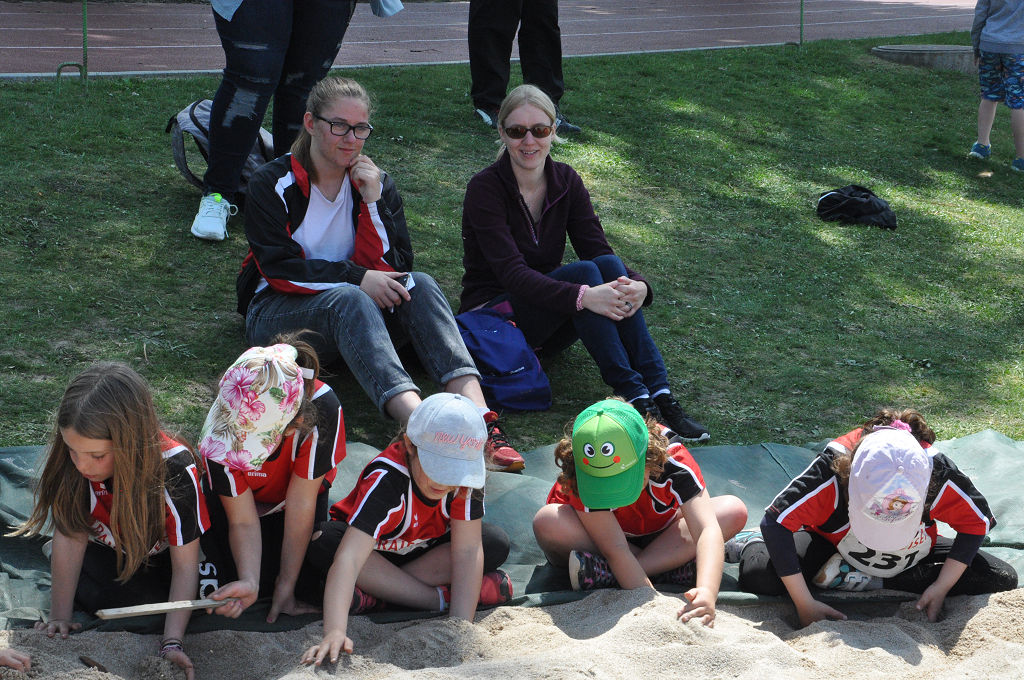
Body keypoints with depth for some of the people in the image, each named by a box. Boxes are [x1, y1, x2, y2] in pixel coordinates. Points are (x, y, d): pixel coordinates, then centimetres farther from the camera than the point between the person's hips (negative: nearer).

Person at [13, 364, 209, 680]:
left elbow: (185, 566, -29)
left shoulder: (176, 471, -36)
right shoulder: (70, 461, -31)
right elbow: (71, 536, -21)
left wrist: (172, 643, -37)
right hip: (102, 548, 1)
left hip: (159, 555, -1)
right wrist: (59, 617, -23)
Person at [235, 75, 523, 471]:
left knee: (419, 285, -26)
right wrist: (356, 278, -22)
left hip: (356, 313, 4)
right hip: (278, 312, -4)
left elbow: (393, 268, -3)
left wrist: (374, 201, -13)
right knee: (349, 299, -36)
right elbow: (280, 268, -13)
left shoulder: (375, 183, 8)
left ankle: (480, 418, -49)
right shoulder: (273, 185, -2)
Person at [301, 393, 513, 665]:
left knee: (496, 545, -24)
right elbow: (348, 558, -48)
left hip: (425, 548, 3)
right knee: (324, 543, -36)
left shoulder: (467, 474, -26)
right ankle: (441, 597, -28)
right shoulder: (385, 480, -38)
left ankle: (375, 594, -24)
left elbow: (467, 551, -27)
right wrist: (334, 631, -62)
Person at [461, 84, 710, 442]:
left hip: (549, 319, 5)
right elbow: (511, 272, -28)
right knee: (583, 272, -30)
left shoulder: (566, 181, 0)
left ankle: (660, 393, -33)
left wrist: (638, 285, -31)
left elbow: (599, 248, -8)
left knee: (610, 267, -25)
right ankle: (635, 398, -37)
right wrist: (582, 296, -42)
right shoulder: (486, 188, -17)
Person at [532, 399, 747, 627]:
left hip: (659, 535, 2)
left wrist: (707, 592, -58)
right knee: (547, 523, -35)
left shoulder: (671, 457, -32)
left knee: (734, 511, -26)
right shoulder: (584, 473, -34)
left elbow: (707, 529, -41)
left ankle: (603, 574, -30)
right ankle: (670, 565, -26)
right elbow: (616, 549, -36)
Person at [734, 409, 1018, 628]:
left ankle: (868, 580, -16)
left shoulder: (937, 471, -31)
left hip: (913, 559, 3)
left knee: (1002, 581, -19)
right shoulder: (834, 467, -36)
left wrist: (942, 588, -20)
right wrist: (805, 604, -33)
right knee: (757, 575, -30)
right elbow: (776, 522, -32)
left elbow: (976, 523, -14)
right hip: (832, 549, -3)